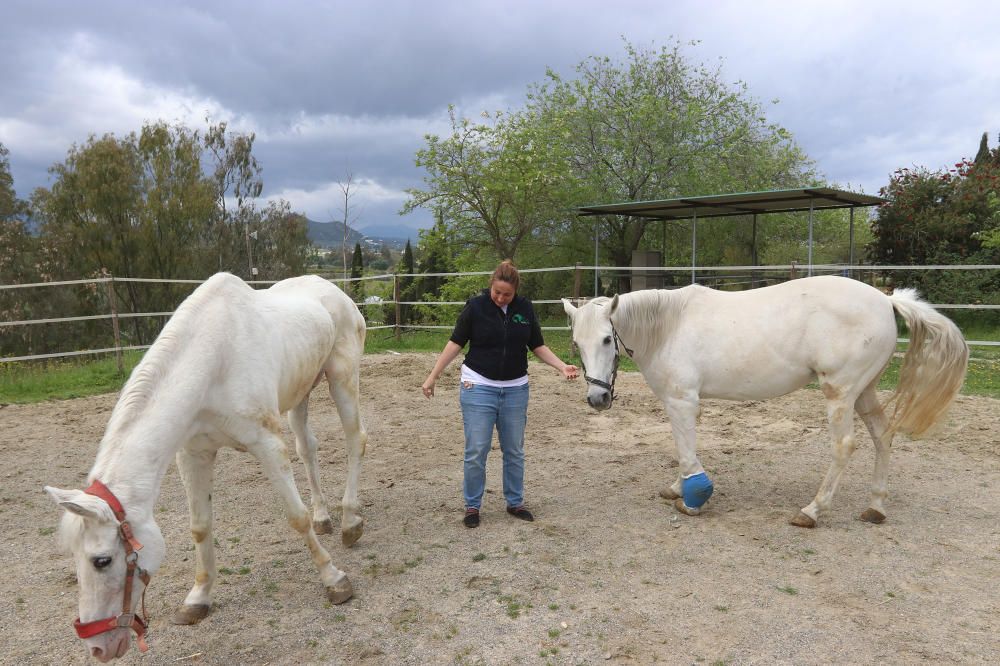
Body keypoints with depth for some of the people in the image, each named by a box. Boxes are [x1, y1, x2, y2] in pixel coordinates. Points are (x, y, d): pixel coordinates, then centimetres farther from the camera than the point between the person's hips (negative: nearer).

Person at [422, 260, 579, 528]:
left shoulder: (525, 308, 1)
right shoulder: (475, 306, -7)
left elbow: (538, 346, 7)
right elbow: (455, 343, -3)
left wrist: (562, 367, -7)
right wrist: (433, 376, -6)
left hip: (515, 389, 3)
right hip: (479, 387, -3)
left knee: (514, 450, 11)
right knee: (476, 451, -1)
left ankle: (515, 502, 26)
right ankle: (472, 506, 15)